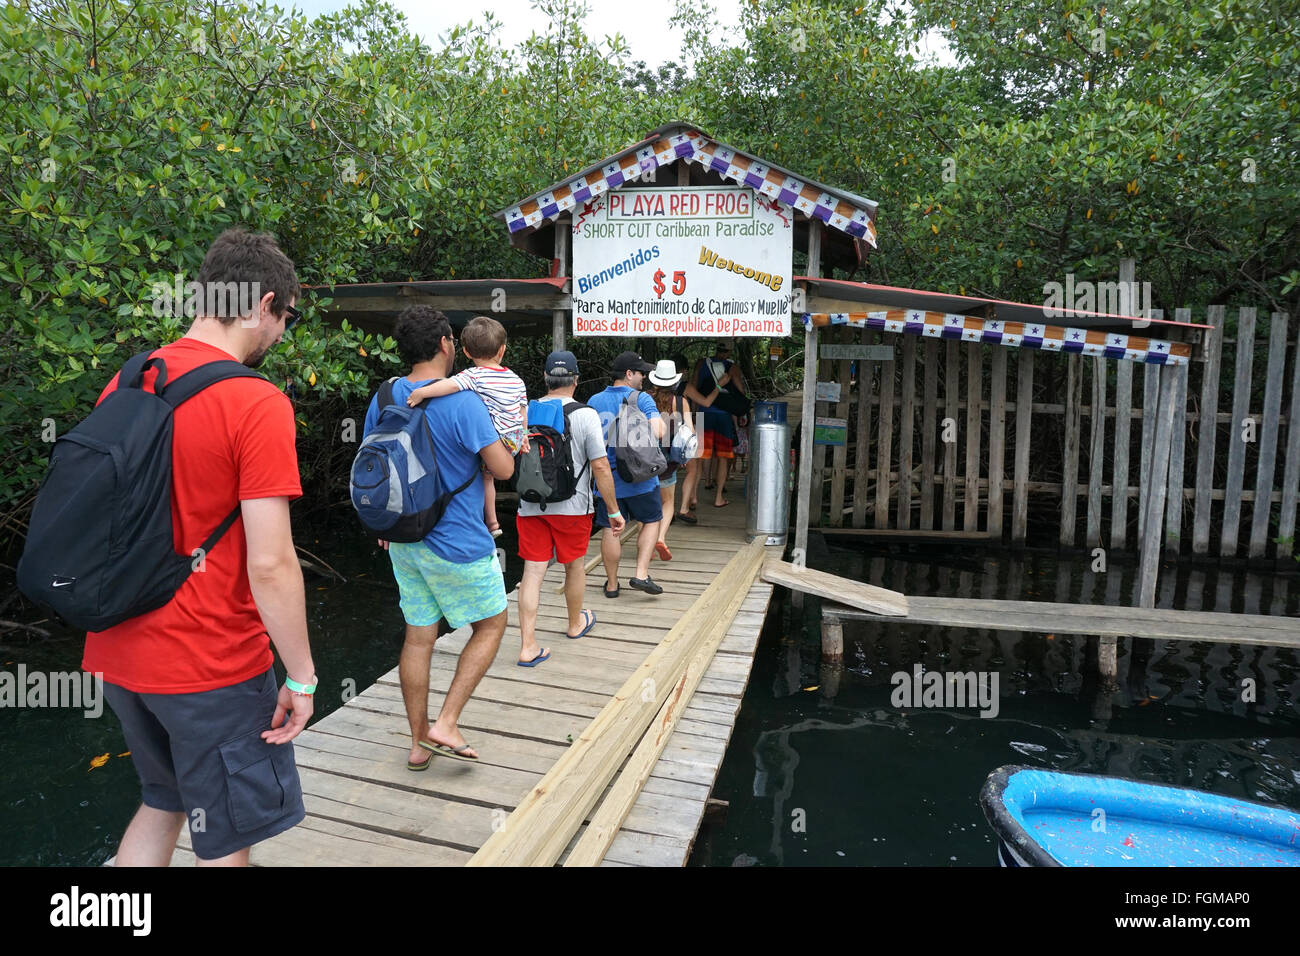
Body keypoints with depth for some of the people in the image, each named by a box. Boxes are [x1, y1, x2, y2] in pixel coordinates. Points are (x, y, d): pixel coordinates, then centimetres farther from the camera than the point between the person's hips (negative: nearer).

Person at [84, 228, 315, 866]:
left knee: (163, 804, 28)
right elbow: (269, 563, -23)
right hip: (212, 668, -7)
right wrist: (301, 677, -12)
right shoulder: (257, 404, -19)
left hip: (118, 655, 7)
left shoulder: (121, 386, 4)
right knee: (225, 841, 14)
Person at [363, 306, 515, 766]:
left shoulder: (383, 399, 2)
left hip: (404, 540, 7)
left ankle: (419, 740, 27)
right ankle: (446, 725, 7)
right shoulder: (462, 403, -19)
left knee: (418, 636, 15)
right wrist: (496, 439, 5)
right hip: (457, 543, -6)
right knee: (491, 625, 12)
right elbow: (503, 469, -17)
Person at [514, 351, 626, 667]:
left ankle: (527, 646, 3)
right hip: (571, 506, -3)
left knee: (532, 571, 5)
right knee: (574, 565, 17)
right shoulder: (586, 414, -10)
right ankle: (576, 623, 39)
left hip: (530, 506, 3)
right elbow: (600, 466, -12)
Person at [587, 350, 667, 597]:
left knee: (611, 529, 10)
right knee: (652, 521, 15)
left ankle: (612, 584, 19)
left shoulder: (594, 401, 6)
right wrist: (661, 422, 1)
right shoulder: (642, 399, -8)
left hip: (606, 477, 3)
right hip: (640, 476, -3)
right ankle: (642, 575, 5)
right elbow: (658, 433, -20)